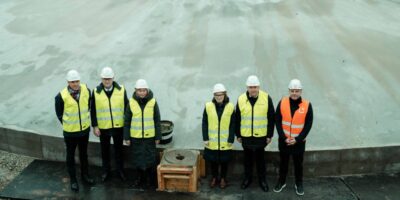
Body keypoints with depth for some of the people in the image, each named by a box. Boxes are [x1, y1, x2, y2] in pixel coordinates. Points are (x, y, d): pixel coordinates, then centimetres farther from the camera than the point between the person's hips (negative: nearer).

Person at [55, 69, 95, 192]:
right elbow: (59, 114, -6)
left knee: (84, 153, 21)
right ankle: (73, 180, 30)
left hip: (85, 129, 3)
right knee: (70, 156, 14)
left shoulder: (86, 90, -12)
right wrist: (67, 124, 3)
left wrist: (84, 120, 9)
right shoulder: (61, 96, -21)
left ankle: (85, 175, 40)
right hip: (70, 131, -3)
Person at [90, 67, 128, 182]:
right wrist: (95, 126, -4)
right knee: (105, 150, 16)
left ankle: (120, 170, 33)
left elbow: (126, 107, -1)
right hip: (103, 127, 1)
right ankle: (106, 170, 35)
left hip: (118, 126, 0)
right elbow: (93, 110, -2)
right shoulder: (96, 92, -8)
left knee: (118, 149, 15)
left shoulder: (121, 90, -9)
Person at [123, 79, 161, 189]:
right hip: (135, 137, 1)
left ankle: (152, 180, 21)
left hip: (149, 136, -1)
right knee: (137, 159, 12)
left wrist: (158, 137, 0)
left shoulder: (153, 102, -7)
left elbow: (157, 121, -1)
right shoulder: (131, 102, -4)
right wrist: (126, 137, 0)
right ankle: (140, 178, 30)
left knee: (151, 159, 6)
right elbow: (127, 121, 1)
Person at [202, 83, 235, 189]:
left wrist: (231, 140, -7)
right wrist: (205, 138, -5)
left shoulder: (230, 107, -7)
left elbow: (232, 125, -4)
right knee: (213, 160, 13)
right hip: (212, 141, 1)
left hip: (225, 141, -1)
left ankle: (223, 178, 31)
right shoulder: (208, 106, -5)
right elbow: (205, 123, -1)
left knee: (224, 161, 13)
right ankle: (214, 177, 33)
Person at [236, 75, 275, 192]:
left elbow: (271, 118, -4)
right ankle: (247, 178, 32)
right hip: (246, 135, 2)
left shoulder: (266, 98, -9)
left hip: (261, 135, -1)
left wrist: (269, 135, -3)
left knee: (260, 158, 11)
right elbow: (237, 119, 4)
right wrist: (238, 135, 6)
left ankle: (262, 180, 27)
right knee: (248, 158, 15)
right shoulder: (241, 99, -4)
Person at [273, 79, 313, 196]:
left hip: (299, 141, -1)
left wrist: (297, 139, -13)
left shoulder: (307, 105, -9)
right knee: (283, 162, 15)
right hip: (284, 140, 1)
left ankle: (299, 184, 31)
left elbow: (308, 124, -7)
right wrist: (283, 137, -12)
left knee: (298, 164, 13)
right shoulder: (282, 103, -7)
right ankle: (281, 182, 32)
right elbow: (278, 122, -5)